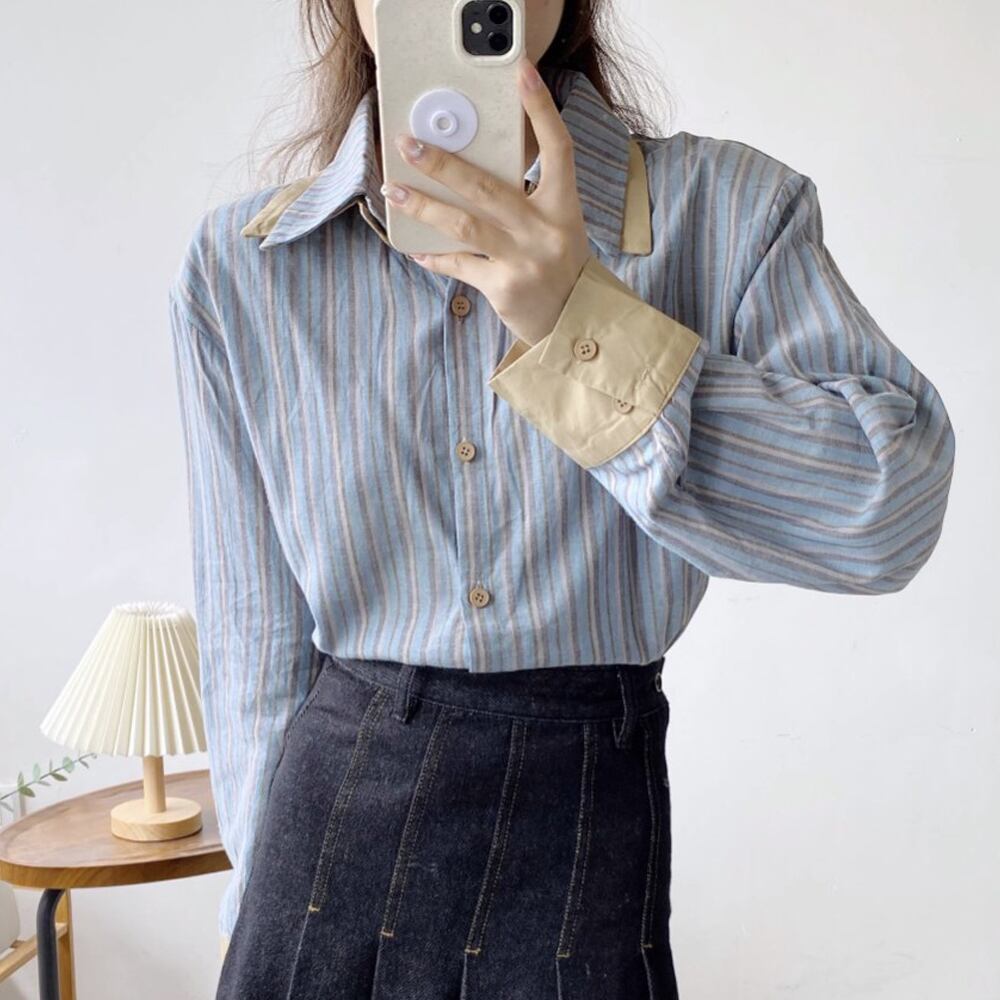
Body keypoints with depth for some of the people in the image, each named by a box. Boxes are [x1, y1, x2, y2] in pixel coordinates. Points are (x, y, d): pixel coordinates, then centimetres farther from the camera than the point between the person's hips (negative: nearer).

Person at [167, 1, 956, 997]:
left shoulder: (729, 206, -7)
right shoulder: (237, 263, -2)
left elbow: (893, 508, -20)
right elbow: (254, 647, 3)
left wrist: (580, 325, -27)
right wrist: (262, 892, 8)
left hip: (590, 818, -1)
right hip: (331, 801, 2)